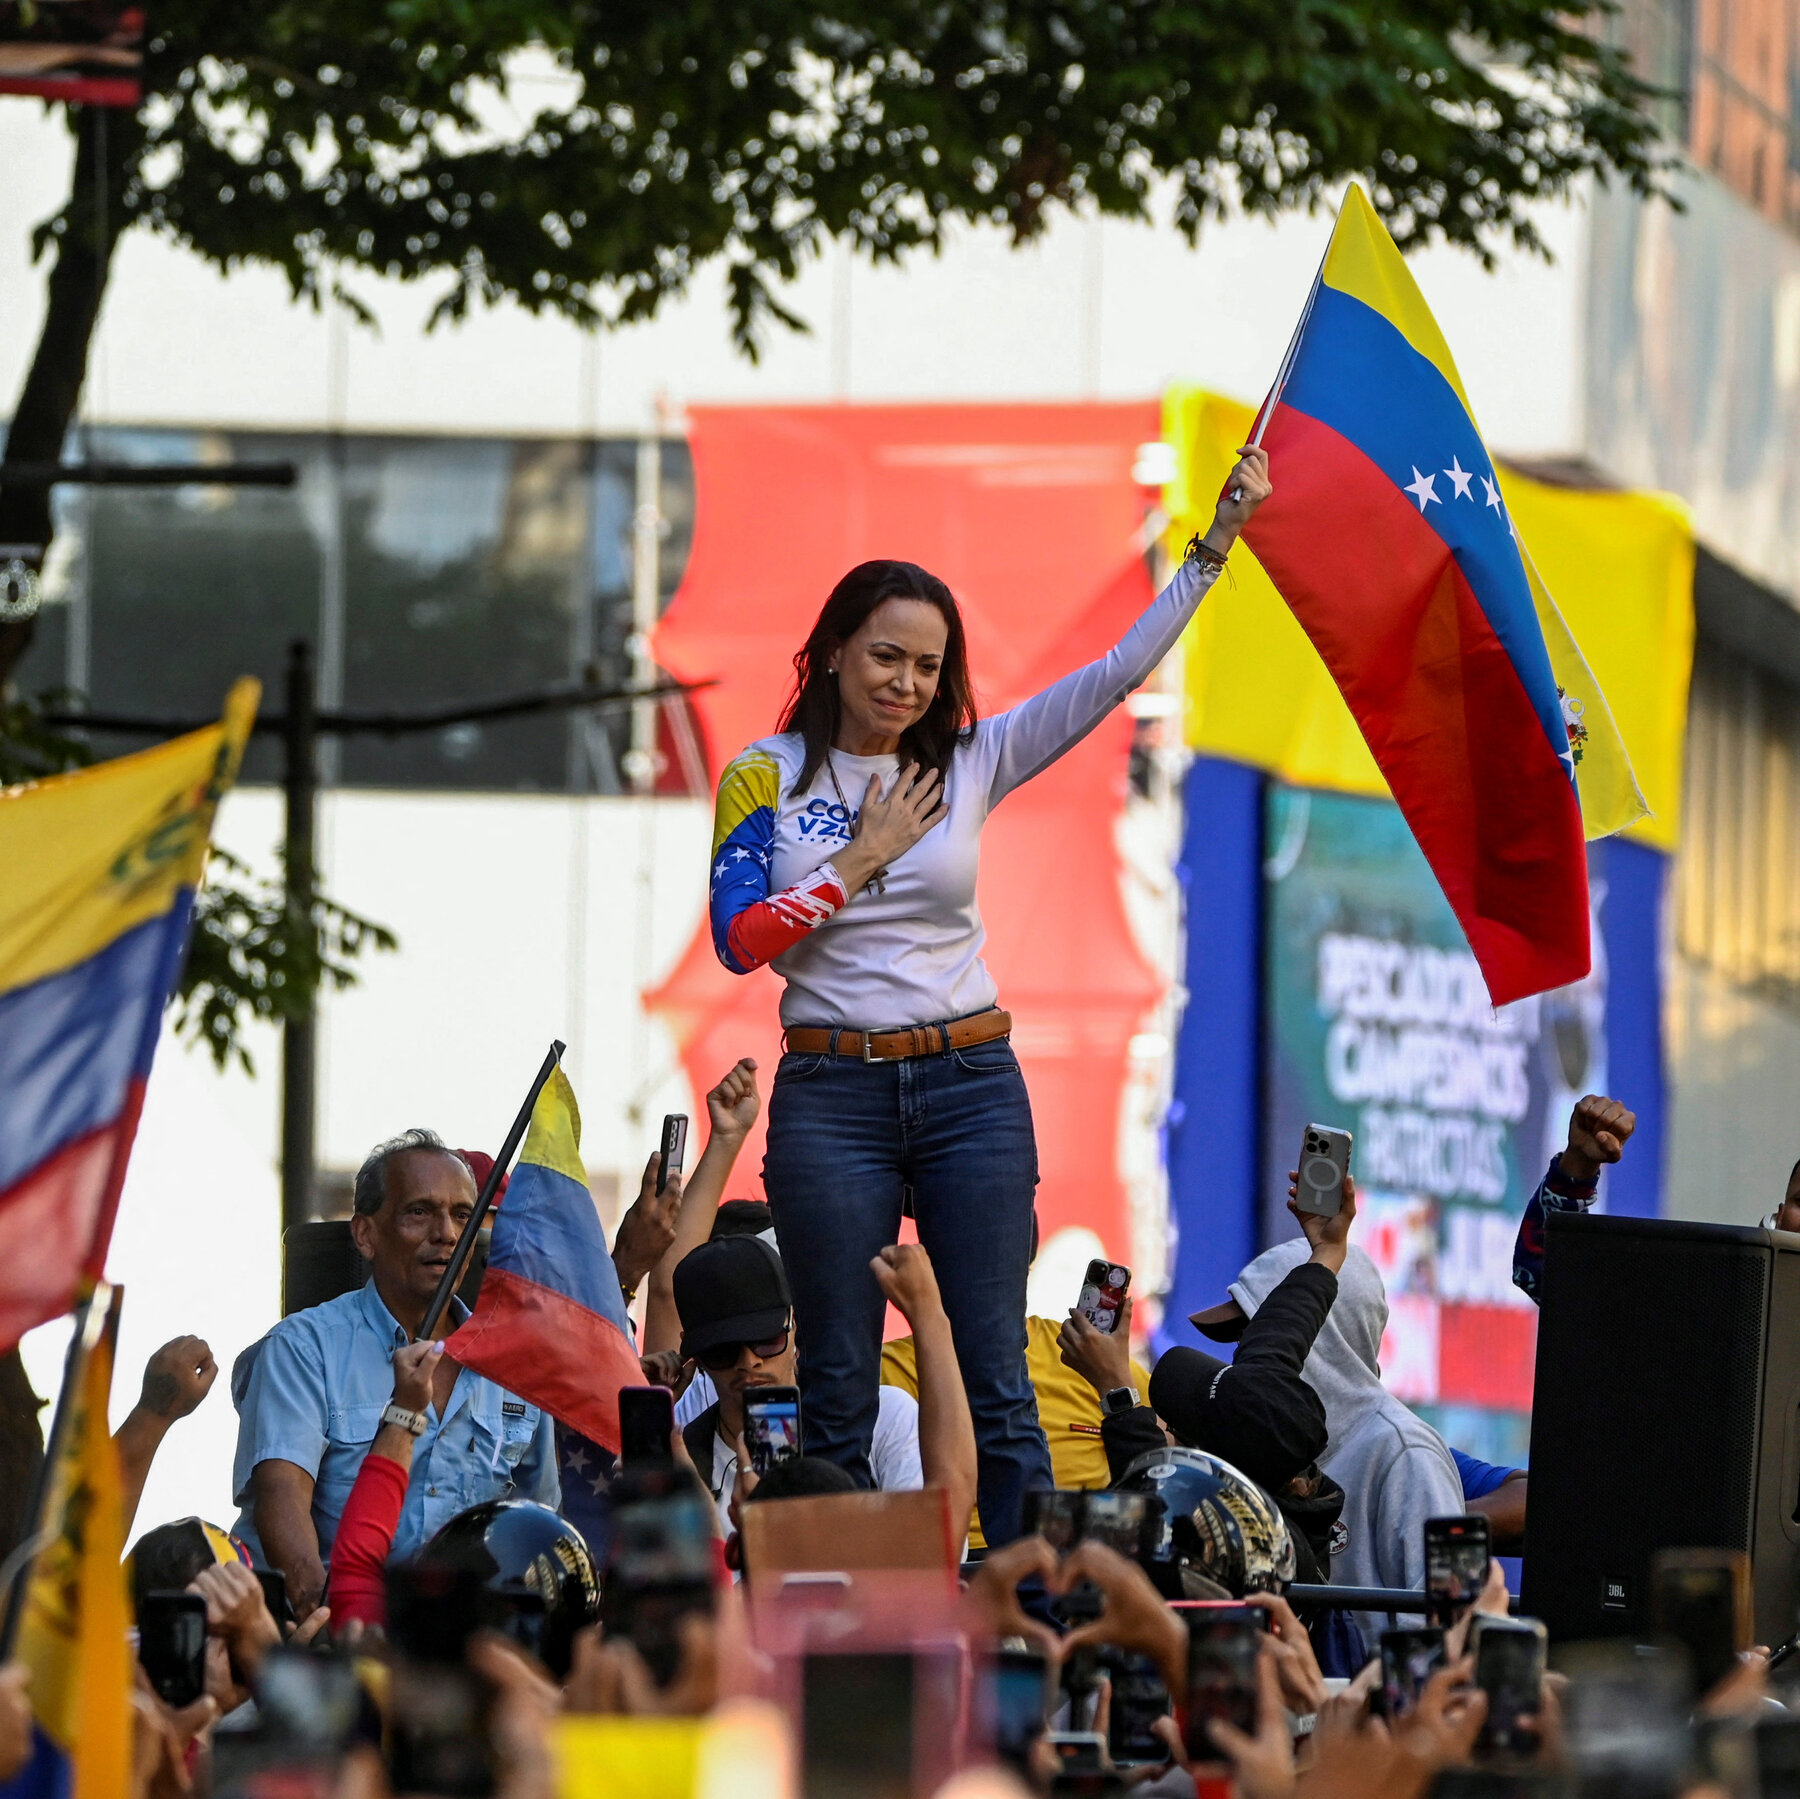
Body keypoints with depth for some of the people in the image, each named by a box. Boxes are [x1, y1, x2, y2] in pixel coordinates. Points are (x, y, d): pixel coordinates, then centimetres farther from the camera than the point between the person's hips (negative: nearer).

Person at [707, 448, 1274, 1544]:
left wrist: (1220, 539, -1)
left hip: (972, 1088, 1)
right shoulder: (768, 777, 2)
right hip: (832, 1094, -1)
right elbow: (739, 940, -7)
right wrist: (863, 858, -7)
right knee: (838, 1392, 2)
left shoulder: (970, 765, 6)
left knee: (997, 1382, 0)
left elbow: (1119, 673, 4)